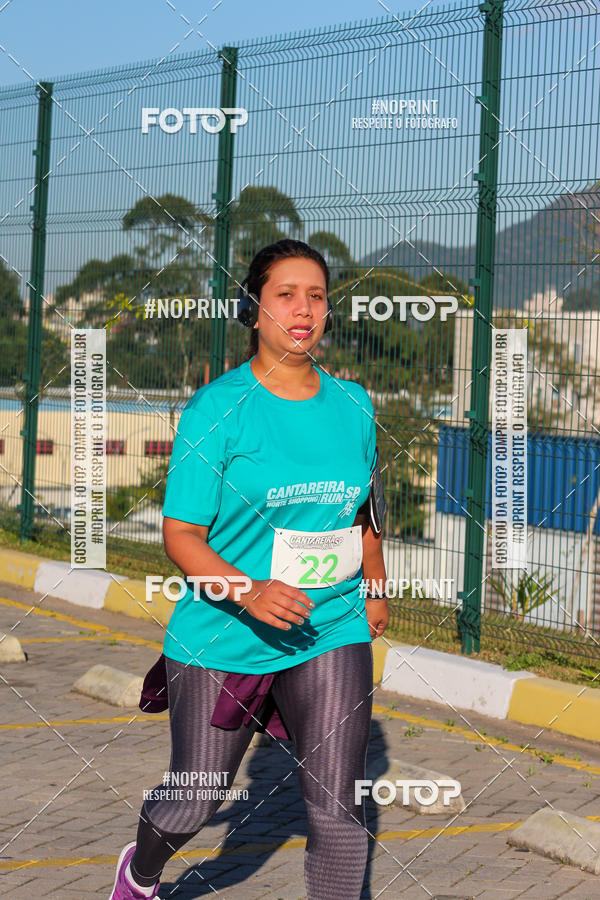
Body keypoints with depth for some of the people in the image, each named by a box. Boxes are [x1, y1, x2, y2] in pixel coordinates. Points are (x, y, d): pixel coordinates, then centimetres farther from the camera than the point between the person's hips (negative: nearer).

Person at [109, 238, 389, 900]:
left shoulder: (352, 406, 4)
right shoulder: (215, 409, -11)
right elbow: (181, 534, -13)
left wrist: (375, 588, 26)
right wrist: (248, 594, -28)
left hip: (330, 634, 3)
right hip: (221, 640, -3)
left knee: (336, 813, -6)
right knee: (192, 805, 13)